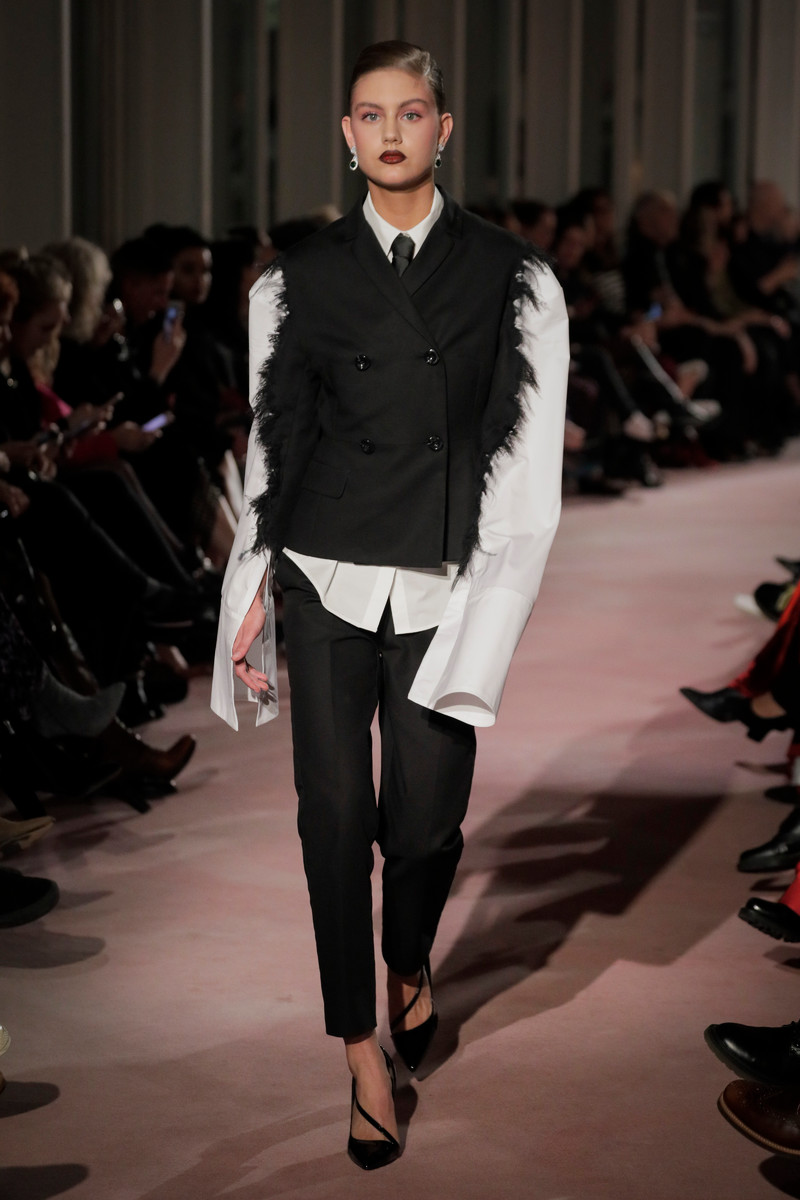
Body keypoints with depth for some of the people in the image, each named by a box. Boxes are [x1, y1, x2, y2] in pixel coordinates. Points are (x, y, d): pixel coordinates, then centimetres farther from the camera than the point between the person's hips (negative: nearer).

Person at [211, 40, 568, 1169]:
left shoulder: (513, 277, 3)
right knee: (334, 816, 0)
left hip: (444, 594, -1)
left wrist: (487, 619, -5)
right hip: (325, 585, 1)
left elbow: (530, 464, 1)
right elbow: (271, 442, 9)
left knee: (425, 822, 2)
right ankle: (365, 1051, 14)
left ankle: (411, 961, 36)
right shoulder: (299, 279, 7)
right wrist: (251, 591, 6)